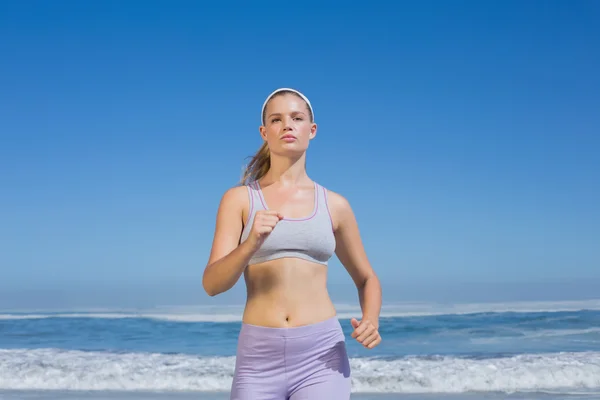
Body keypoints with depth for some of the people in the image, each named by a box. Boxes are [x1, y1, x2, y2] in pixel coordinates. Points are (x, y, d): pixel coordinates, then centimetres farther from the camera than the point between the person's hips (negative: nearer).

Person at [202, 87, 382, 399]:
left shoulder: (335, 205, 9)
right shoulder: (239, 198, 4)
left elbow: (367, 279, 20)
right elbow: (212, 284, -6)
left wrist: (371, 321, -1)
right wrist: (251, 244, -26)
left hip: (321, 355, 0)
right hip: (259, 358, 0)